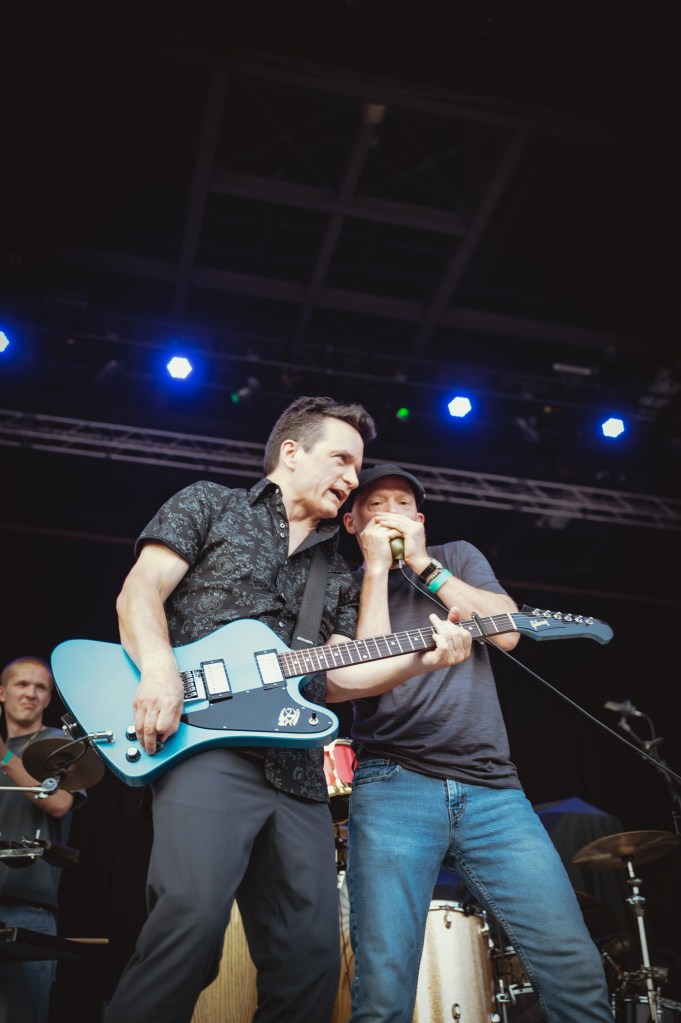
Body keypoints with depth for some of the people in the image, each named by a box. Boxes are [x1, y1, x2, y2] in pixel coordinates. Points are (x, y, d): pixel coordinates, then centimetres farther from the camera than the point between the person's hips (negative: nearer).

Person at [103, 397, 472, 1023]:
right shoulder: (210, 504, 13)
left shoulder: (337, 575, 26)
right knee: (195, 913, -27)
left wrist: (422, 657, 0)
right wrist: (159, 668, -19)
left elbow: (336, 675, 16)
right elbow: (140, 590, 1)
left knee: (312, 955, 1)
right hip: (205, 742, -5)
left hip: (296, 768, 6)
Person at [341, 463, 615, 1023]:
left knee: (578, 972, -5)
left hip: (493, 789, 2)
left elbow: (507, 632, 2)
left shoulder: (459, 556, 20)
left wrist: (422, 564, 1)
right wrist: (377, 567, -3)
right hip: (393, 789, -2)